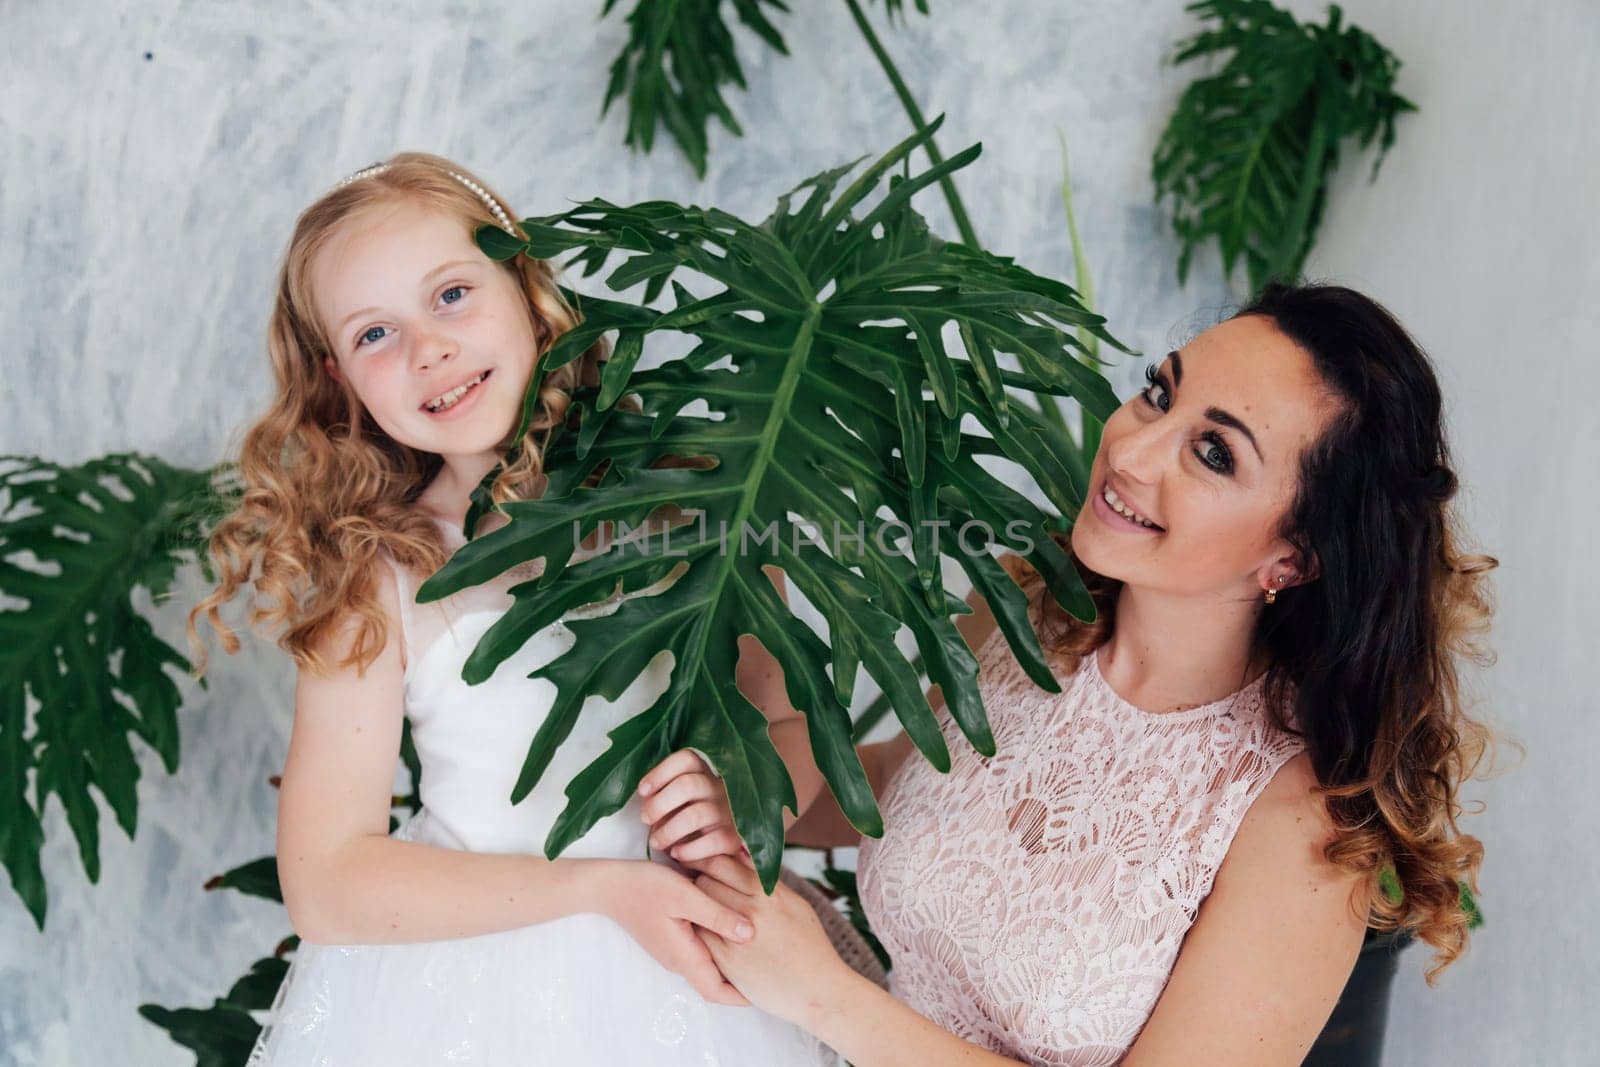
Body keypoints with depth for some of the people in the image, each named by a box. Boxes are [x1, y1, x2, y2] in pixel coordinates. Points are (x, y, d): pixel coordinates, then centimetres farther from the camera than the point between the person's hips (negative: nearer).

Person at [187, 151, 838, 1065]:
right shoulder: (378, 576, -11)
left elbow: (794, 725, 1)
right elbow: (325, 886, -13)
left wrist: (746, 801, -21)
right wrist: (598, 886, -21)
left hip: (689, 972, 1)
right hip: (465, 980, -1)